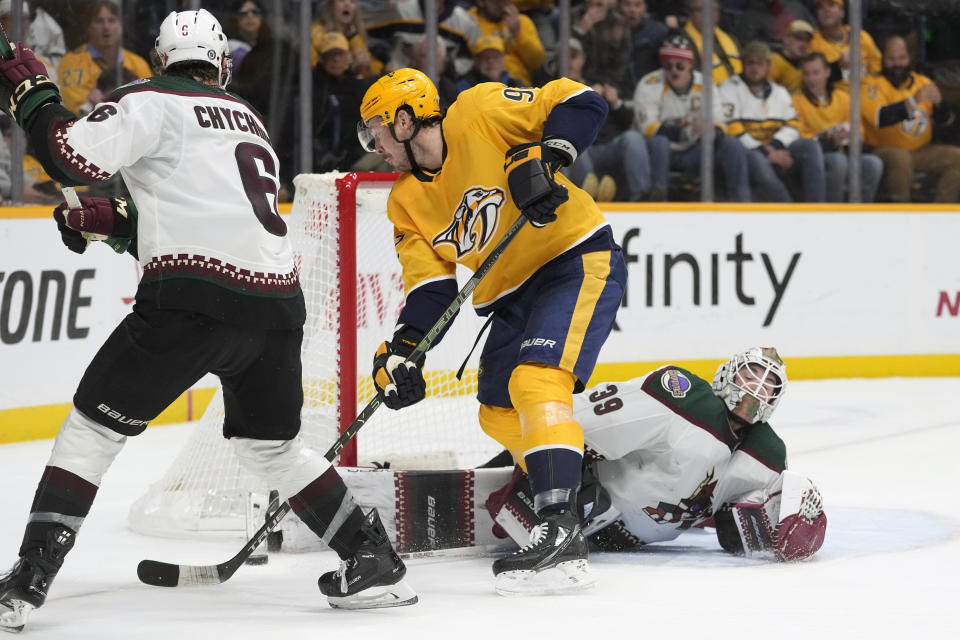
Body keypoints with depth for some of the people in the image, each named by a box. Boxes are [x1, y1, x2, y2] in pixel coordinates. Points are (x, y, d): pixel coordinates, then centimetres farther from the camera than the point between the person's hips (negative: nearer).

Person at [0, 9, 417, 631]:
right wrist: (113, 220, 22)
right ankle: (376, 562, 22)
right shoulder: (248, 118, 26)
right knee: (272, 444, 25)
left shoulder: (152, 102, 5)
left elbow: (73, 155, -7)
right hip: (277, 302, 6)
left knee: (95, 425, 4)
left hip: (194, 300, -6)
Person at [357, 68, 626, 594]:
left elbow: (580, 103, -14)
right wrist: (403, 349, -12)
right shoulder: (406, 203, 8)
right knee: (499, 414, 14)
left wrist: (541, 156, -28)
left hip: (580, 260, -10)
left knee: (535, 380, -27)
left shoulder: (480, 112, -12)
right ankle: (580, 489, 34)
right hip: (512, 294, 10)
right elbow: (430, 282, 2)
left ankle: (561, 535, -35)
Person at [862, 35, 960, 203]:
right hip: (886, 149, -5)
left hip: (922, 150, 5)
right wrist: (913, 100, -32)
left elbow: (945, 119, 5)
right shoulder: (873, 84, -6)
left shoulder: (923, 81, 9)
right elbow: (879, 118, -25)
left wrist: (938, 103, -19)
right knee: (900, 158, -36)